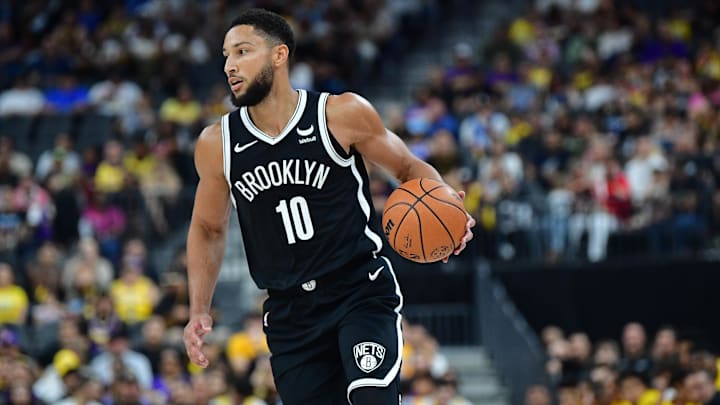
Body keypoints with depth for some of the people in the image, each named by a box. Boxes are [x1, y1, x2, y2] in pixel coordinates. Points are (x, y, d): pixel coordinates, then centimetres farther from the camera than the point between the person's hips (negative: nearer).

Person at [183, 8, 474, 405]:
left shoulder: (342, 114, -8)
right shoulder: (216, 145, 1)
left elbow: (409, 168, 6)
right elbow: (208, 229, 16)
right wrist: (199, 311, 6)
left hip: (361, 293, -3)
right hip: (289, 311, 4)